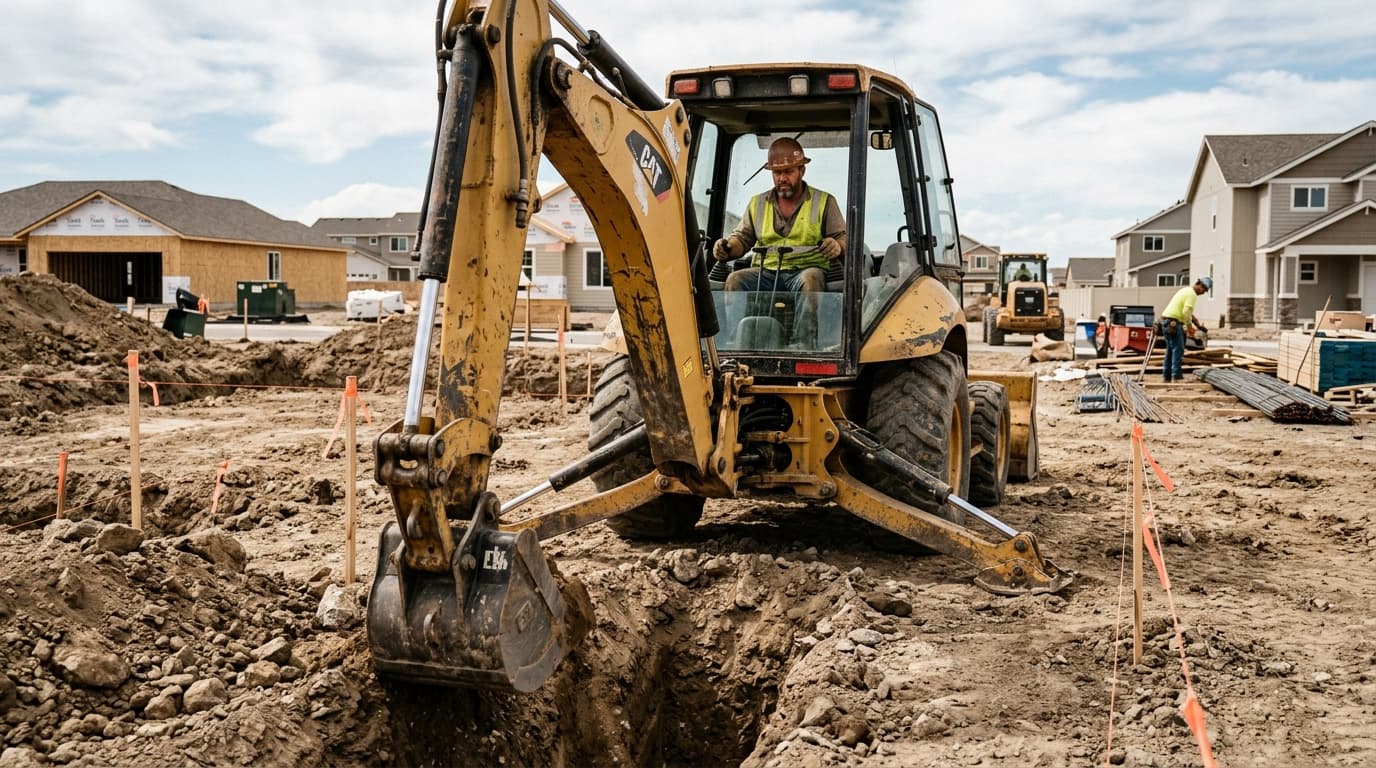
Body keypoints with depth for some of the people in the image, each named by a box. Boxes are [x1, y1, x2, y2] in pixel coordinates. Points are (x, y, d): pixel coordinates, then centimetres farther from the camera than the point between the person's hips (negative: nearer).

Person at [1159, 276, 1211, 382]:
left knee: (1171, 349, 14)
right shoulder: (1192, 294, -11)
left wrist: (1198, 324, 23)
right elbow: (1186, 313, -20)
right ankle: (1175, 378, -15)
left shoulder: (1186, 290, 22)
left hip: (1166, 321, 10)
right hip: (1173, 323, -10)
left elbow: (1188, 311, 27)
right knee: (1178, 350, -10)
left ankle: (1166, 377, 15)